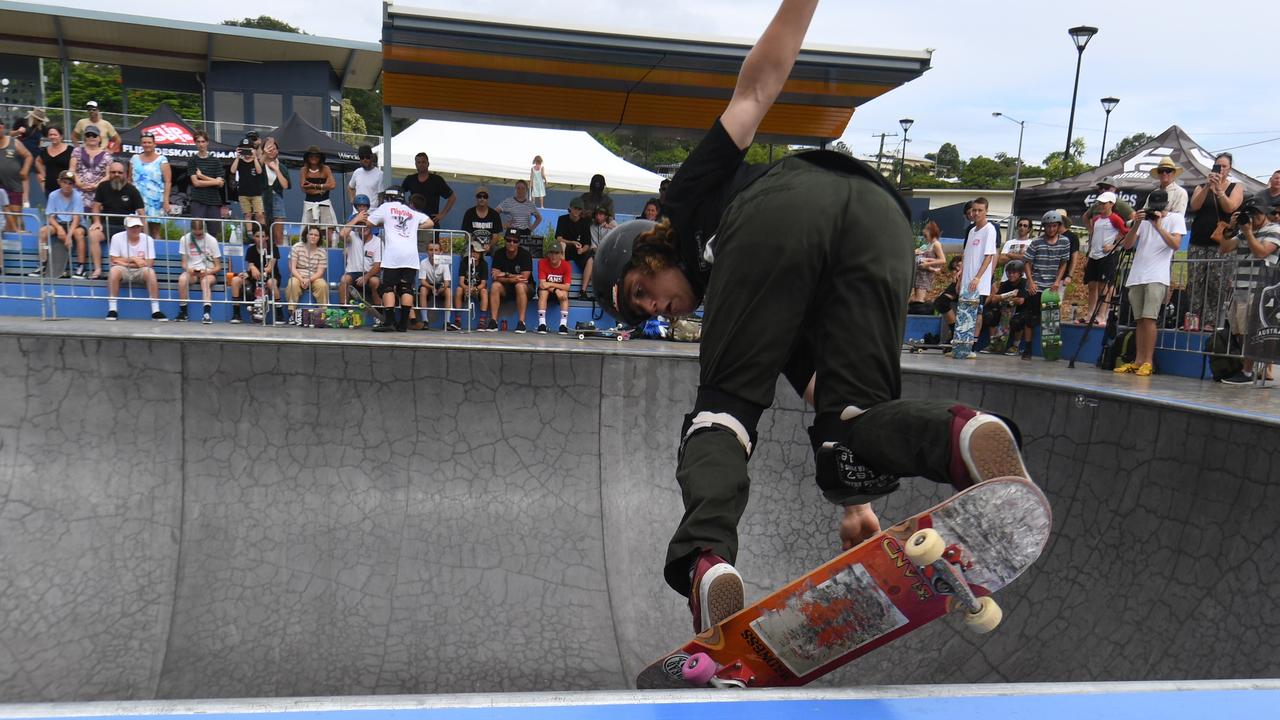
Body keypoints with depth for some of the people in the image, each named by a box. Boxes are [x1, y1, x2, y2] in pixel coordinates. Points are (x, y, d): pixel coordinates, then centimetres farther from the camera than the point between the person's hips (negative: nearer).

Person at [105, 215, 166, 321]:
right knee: (114, 270, -34)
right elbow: (114, 261, -8)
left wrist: (125, 262, -12)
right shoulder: (117, 238, -7)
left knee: (150, 272, -32)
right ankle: (112, 309, -27)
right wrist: (133, 259, -13)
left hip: (140, 272, 0)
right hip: (123, 271, 0)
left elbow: (149, 263, -11)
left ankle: (155, 311, -28)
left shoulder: (148, 239, -6)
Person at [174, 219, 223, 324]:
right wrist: (188, 269, -19)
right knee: (182, 278, -33)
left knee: (205, 281, -37)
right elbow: (184, 263, 4)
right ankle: (183, 312, -23)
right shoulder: (184, 239, 1)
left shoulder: (212, 240, -3)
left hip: (209, 273, -2)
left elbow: (218, 267, -3)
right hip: (191, 271, 2)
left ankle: (207, 313, -54)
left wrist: (207, 271, -22)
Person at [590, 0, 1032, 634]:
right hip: (884, 215, 6)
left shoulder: (691, 196, 33)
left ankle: (706, 559, -19)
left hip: (788, 204, -5)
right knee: (852, 416, 4)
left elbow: (757, 86, 24)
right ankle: (960, 434, -24)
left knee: (724, 404, 1)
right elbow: (822, 392, 34)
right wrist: (857, 499, 32)